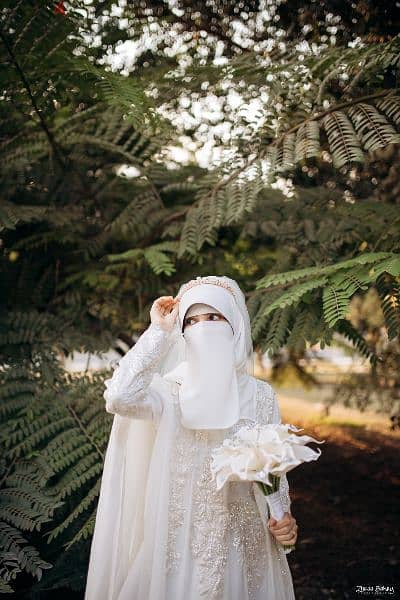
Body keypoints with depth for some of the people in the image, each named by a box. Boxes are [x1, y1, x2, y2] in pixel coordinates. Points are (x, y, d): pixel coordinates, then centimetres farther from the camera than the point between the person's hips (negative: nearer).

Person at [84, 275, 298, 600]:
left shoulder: (260, 394, -1)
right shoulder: (171, 390, -6)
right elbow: (119, 397, -27)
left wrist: (283, 518, -14)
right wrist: (159, 332, -18)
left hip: (242, 538, 2)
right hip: (183, 539, -1)